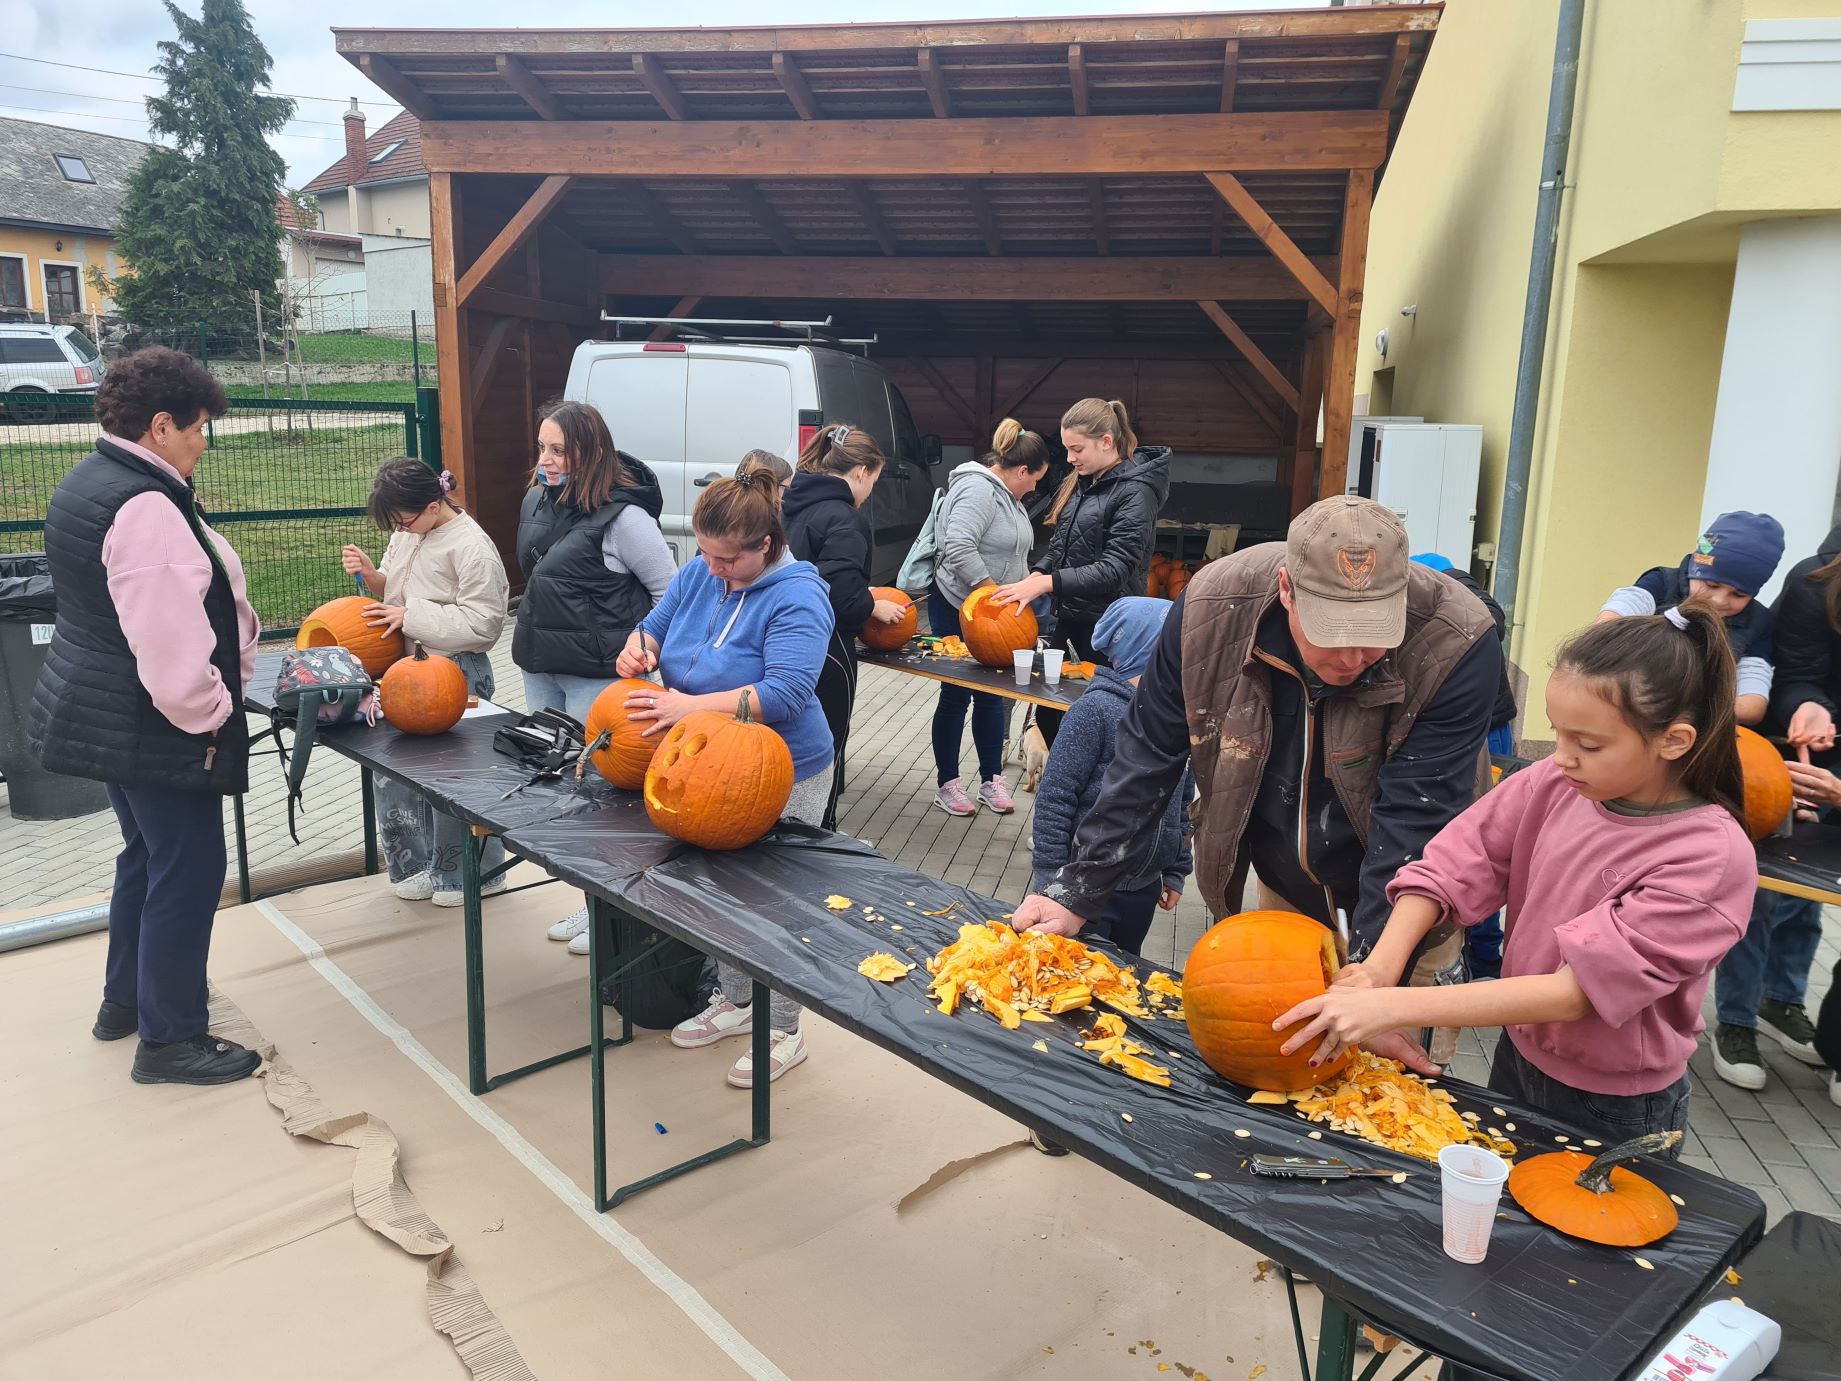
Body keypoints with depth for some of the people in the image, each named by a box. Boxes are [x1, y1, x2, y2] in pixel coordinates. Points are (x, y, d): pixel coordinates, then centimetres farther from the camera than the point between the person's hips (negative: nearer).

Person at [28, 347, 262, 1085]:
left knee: (147, 853, 23)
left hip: (100, 714, 11)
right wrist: (208, 714, -14)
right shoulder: (146, 507, -24)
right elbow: (171, 642, -28)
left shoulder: (88, 480, 10)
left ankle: (124, 1002, 38)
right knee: (189, 871, 0)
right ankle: (169, 1039, 12)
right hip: (154, 729, -11)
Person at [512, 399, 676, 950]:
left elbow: (669, 591, -11)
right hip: (540, 669, 9)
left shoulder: (622, 516, -17)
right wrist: (537, 637, 18)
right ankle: (590, 899, 29)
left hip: (598, 676, -9)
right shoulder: (537, 501, 8)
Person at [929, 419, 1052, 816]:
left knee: (992, 694, 12)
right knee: (956, 696, 2)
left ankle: (991, 779, 22)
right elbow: (959, 550, -30)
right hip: (957, 610, -9)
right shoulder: (977, 489, -19)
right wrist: (994, 591, -25)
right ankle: (947, 783, 14)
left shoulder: (1006, 495, 13)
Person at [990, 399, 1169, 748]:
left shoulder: (1135, 492, -15)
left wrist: (1047, 583, -25)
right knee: (1049, 715, 11)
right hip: (1070, 616, 8)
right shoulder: (1081, 482, 9)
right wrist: (1037, 574, -4)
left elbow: (1114, 569, -22)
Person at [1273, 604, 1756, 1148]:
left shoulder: (1713, 857, -26)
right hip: (1517, 1060, 5)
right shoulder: (1554, 783, -13)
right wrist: (1379, 969, -30)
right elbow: (1452, 866, -13)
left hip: (1616, 1116, -4)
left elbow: (1574, 991, -31)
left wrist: (1391, 1007, -37)